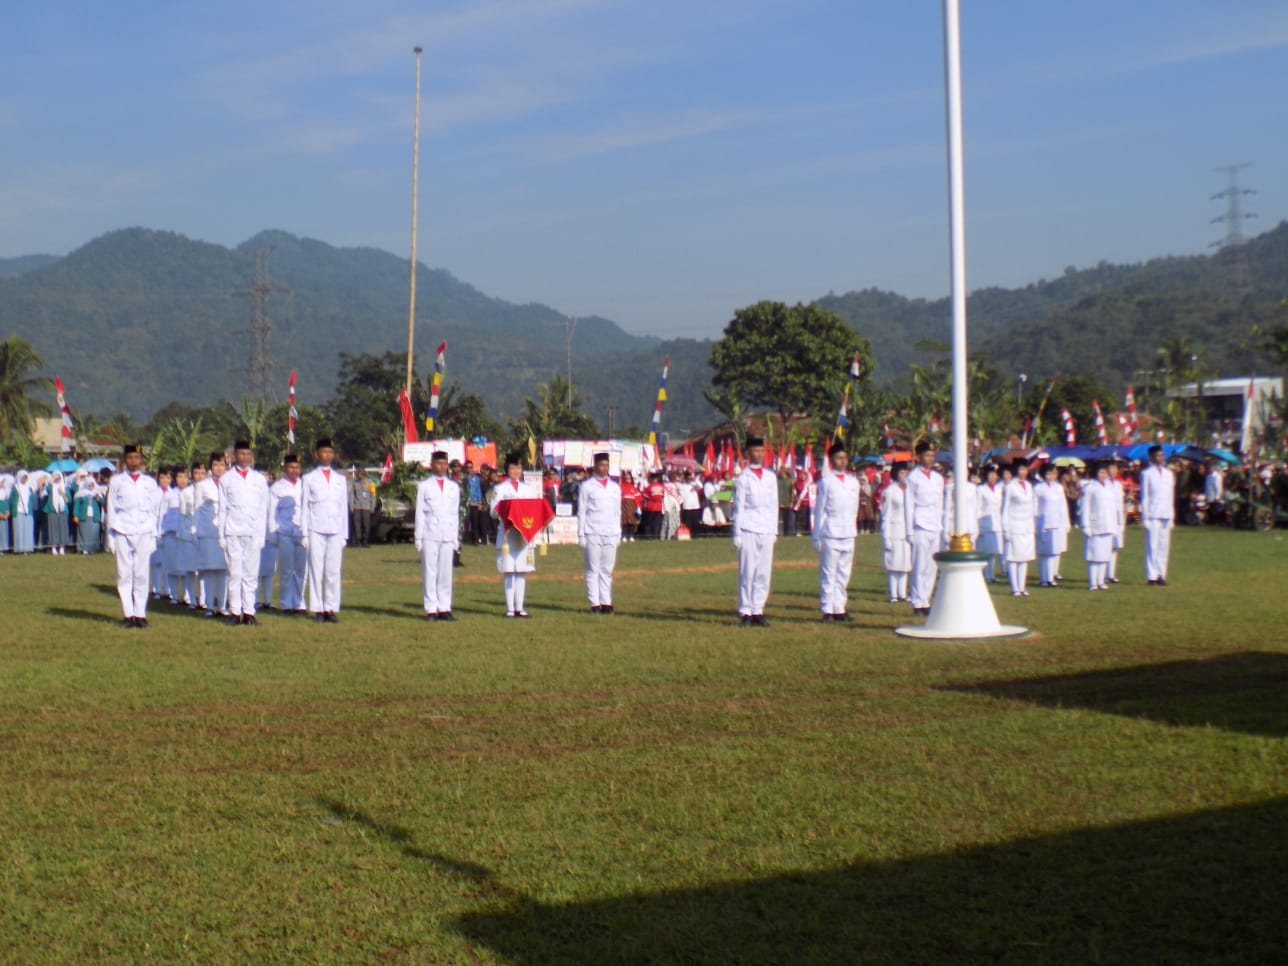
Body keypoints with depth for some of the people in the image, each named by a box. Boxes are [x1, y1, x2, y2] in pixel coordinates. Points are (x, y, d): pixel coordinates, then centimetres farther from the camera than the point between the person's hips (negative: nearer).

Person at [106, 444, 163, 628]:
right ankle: (128, 615, 1)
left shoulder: (150, 483, 11)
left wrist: (153, 536, 7)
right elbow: (111, 509, 10)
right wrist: (111, 536, 4)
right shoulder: (117, 481, 9)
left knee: (142, 575, -2)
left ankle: (140, 614, 2)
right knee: (124, 575, -2)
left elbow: (154, 510, 13)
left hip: (144, 533, 0)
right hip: (122, 533, 0)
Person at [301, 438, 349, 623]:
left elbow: (344, 507, 13)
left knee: (334, 571, -1)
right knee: (316, 570, -3)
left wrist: (345, 535, 9)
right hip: (316, 531, -2)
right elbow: (304, 507, 4)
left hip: (336, 531, 2)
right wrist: (305, 534, -2)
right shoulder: (309, 479, 5)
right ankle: (317, 609, 0)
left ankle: (331, 608, 3)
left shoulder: (340, 479, 13)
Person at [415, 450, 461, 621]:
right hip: (429, 536, -2)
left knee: (446, 573, 2)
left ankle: (444, 608, 5)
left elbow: (456, 514, 14)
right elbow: (419, 513, 3)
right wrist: (418, 538, -2)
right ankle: (431, 609, -1)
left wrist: (456, 538, 10)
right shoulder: (424, 486, 5)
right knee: (429, 572, -3)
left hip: (447, 536, 3)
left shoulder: (454, 487, 13)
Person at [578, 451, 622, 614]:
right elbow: (581, 512, 1)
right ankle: (594, 603, -1)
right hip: (592, 534, -3)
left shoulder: (615, 487, 13)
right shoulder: (587, 486, 2)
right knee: (593, 569, -2)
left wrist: (618, 534, 11)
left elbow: (618, 512, 16)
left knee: (607, 570, 4)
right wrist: (581, 535, -4)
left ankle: (606, 602, 5)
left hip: (611, 535, 3)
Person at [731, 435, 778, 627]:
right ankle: (745, 612, -1)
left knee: (764, 573, 3)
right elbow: (738, 507, 0)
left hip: (767, 532, 4)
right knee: (747, 572, -5)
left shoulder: (770, 477, 14)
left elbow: (774, 505, 17)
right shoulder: (743, 478, 1)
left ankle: (757, 611, 8)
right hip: (749, 531, -4)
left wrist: (774, 530, 12)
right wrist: (737, 534, -4)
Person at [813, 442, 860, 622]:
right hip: (830, 534, -5)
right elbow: (819, 510, 0)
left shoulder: (853, 481, 12)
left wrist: (854, 531, 13)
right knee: (828, 573, -4)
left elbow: (855, 509, 17)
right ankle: (827, 610, 0)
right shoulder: (826, 481, -1)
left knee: (844, 573, 5)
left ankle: (839, 608, 9)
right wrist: (817, 536, -2)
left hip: (848, 534, 5)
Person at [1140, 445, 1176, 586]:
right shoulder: (1146, 473, 0)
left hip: (1166, 515, 5)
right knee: (1152, 546, -6)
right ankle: (1152, 576, -3)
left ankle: (1161, 575, 9)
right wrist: (1145, 517, -6)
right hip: (1152, 515, -5)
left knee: (1164, 546, 4)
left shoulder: (1169, 474, 16)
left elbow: (1171, 496, 18)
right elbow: (1144, 496, -2)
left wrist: (1172, 516, 13)